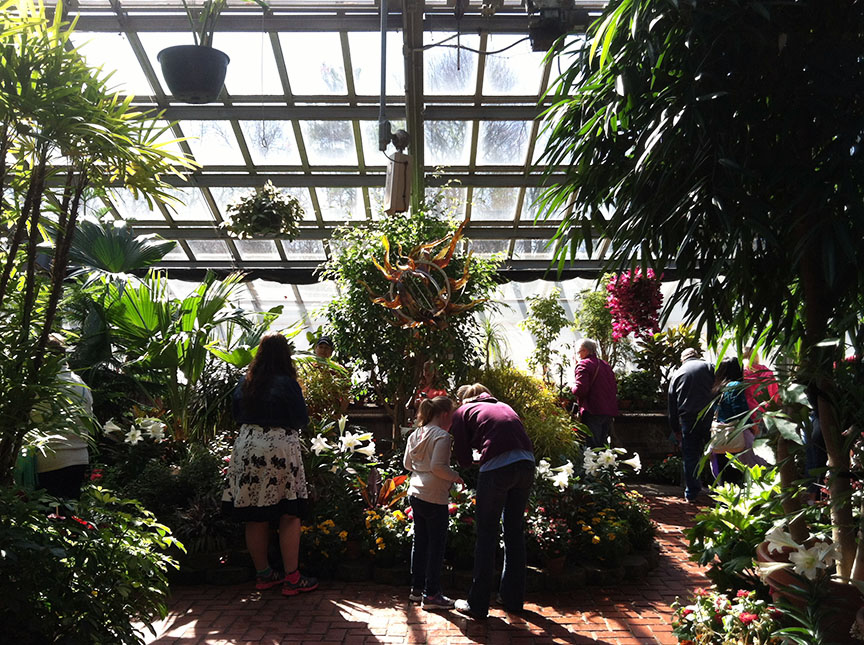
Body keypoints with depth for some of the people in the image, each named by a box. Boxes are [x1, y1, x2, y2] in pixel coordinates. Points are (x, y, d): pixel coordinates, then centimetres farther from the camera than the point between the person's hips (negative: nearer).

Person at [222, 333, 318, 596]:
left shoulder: (245, 382, 7)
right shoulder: (287, 383, -9)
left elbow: (237, 414, 17)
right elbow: (302, 419, -4)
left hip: (247, 447, 6)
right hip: (279, 449, -6)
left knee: (255, 518, 11)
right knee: (289, 516, 2)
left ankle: (263, 574, 23)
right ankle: (292, 578, 6)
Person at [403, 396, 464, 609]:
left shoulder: (415, 435, 10)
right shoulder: (442, 436, -15)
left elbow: (407, 464, 17)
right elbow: (438, 466, -22)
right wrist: (456, 476, -8)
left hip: (415, 494, 8)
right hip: (434, 498, -8)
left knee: (420, 542, 17)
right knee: (436, 545, 2)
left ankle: (417, 588, 26)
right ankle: (431, 594, 7)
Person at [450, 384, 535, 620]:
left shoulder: (463, 412, 15)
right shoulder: (503, 406, 29)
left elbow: (464, 459, 10)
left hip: (497, 467, -5)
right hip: (526, 464, 5)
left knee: (487, 534, 7)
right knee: (515, 531, 18)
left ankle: (478, 605, 14)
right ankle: (513, 599, 29)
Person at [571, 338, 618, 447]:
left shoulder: (583, 364, -8)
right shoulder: (605, 364, 17)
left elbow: (581, 389, -19)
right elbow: (615, 388, 20)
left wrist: (573, 388, 1)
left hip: (592, 412, -8)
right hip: (609, 411, 8)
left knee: (593, 444, -6)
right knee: (603, 444, 14)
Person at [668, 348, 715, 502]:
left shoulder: (676, 374, 13)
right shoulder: (708, 367, 8)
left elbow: (672, 406, 14)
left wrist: (676, 430, 19)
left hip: (687, 419, 1)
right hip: (709, 416, -1)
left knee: (690, 456, 7)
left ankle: (691, 493, 10)